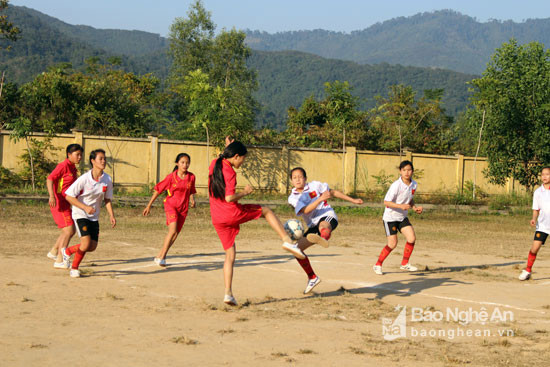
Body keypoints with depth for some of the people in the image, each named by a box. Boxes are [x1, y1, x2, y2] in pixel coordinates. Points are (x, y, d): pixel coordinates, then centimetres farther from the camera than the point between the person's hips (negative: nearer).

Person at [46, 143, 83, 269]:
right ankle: (59, 261, -9)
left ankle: (53, 252, 28)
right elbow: (49, 179, -22)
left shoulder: (73, 168, 15)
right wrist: (51, 196, -33)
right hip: (59, 203, -10)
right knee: (68, 231, -12)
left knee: (71, 231, 15)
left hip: (66, 204, 10)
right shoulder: (63, 166, -13)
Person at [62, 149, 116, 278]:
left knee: (92, 247, 2)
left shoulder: (107, 180, -5)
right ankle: (74, 268, 5)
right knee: (86, 243, -20)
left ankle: (68, 251, 30)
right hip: (80, 214, -6)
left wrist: (112, 216, -5)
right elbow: (68, 196, -15)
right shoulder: (84, 179, -19)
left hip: (94, 216, 6)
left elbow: (107, 199, 8)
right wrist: (85, 207, -23)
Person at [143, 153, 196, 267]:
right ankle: (162, 257, -13)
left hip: (183, 208, 4)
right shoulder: (171, 177, -8)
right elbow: (158, 190, -1)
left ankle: (159, 257, 20)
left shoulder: (191, 177, 1)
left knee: (175, 234, 5)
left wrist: (192, 200, -3)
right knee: (173, 230, -21)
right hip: (171, 205, -4)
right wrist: (149, 206, 1)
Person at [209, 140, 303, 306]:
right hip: (233, 213, -7)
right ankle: (287, 241, 4)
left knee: (230, 255, 13)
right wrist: (245, 192, -8)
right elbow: (229, 198, -23)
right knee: (266, 211, 17)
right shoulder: (230, 173, -14)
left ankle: (228, 293, 4)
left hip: (217, 220, 7)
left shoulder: (214, 164, 10)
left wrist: (227, 148, 31)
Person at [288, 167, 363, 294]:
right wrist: (320, 199, -25)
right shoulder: (293, 198, 5)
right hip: (313, 226, 5)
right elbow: (306, 210, -12)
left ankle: (324, 239, -82)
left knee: (323, 226, -41)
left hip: (327, 216, -5)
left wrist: (353, 200, 20)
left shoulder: (315, 185, 5)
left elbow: (333, 193, 18)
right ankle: (312, 278, 11)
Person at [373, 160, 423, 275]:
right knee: (392, 244, -9)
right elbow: (386, 202, -22)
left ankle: (405, 263, 9)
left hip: (402, 217, 6)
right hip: (390, 217, -6)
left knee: (412, 238, -8)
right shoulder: (396, 185, -22)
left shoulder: (414, 185, -1)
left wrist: (415, 208, -2)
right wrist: (401, 206, -33)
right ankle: (378, 265, 10)